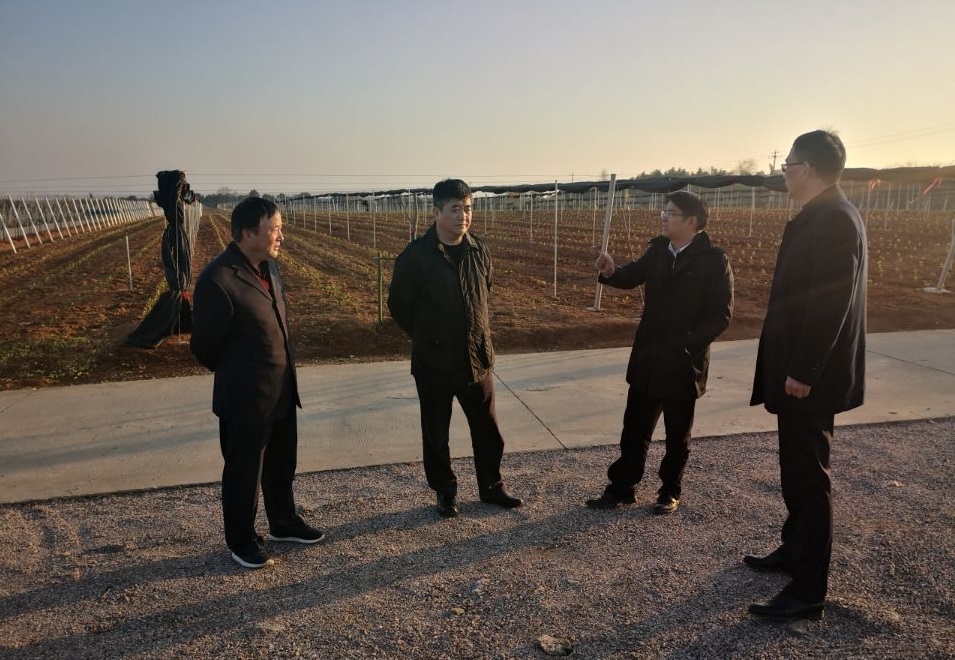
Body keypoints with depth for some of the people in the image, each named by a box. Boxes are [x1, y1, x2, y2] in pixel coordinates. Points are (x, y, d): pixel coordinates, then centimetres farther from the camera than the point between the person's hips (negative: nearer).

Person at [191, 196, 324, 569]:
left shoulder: (268, 265, 3)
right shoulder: (218, 280, -22)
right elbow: (204, 346, -12)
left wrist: (284, 375, 14)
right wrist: (235, 374, 4)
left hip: (282, 392, 7)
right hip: (245, 398, -7)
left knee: (282, 465, 22)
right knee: (243, 471, 11)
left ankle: (283, 523, 41)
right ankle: (241, 540, 30)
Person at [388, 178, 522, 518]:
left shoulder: (479, 251, 0)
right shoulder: (415, 256, -14)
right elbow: (399, 305, -4)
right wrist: (427, 338, 5)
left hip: (478, 358, 4)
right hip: (434, 363, -4)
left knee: (487, 429, 15)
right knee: (436, 434, 11)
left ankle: (491, 487, 34)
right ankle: (445, 492, 30)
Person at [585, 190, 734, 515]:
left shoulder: (714, 260, -12)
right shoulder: (658, 250, 4)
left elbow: (721, 314, -15)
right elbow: (633, 275, 16)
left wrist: (686, 346, -22)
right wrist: (611, 271, -7)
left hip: (684, 364, -5)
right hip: (647, 358, 5)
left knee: (677, 435, 13)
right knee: (634, 427, 13)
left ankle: (671, 491, 31)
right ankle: (621, 487, 26)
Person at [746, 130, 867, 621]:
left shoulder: (833, 219, -18)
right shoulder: (819, 216, 13)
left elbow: (832, 304, -24)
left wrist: (803, 372, -22)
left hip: (810, 376, -10)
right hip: (799, 369, 10)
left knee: (809, 476, -2)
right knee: (796, 469, 20)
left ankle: (809, 591, 9)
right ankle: (794, 550, 36)